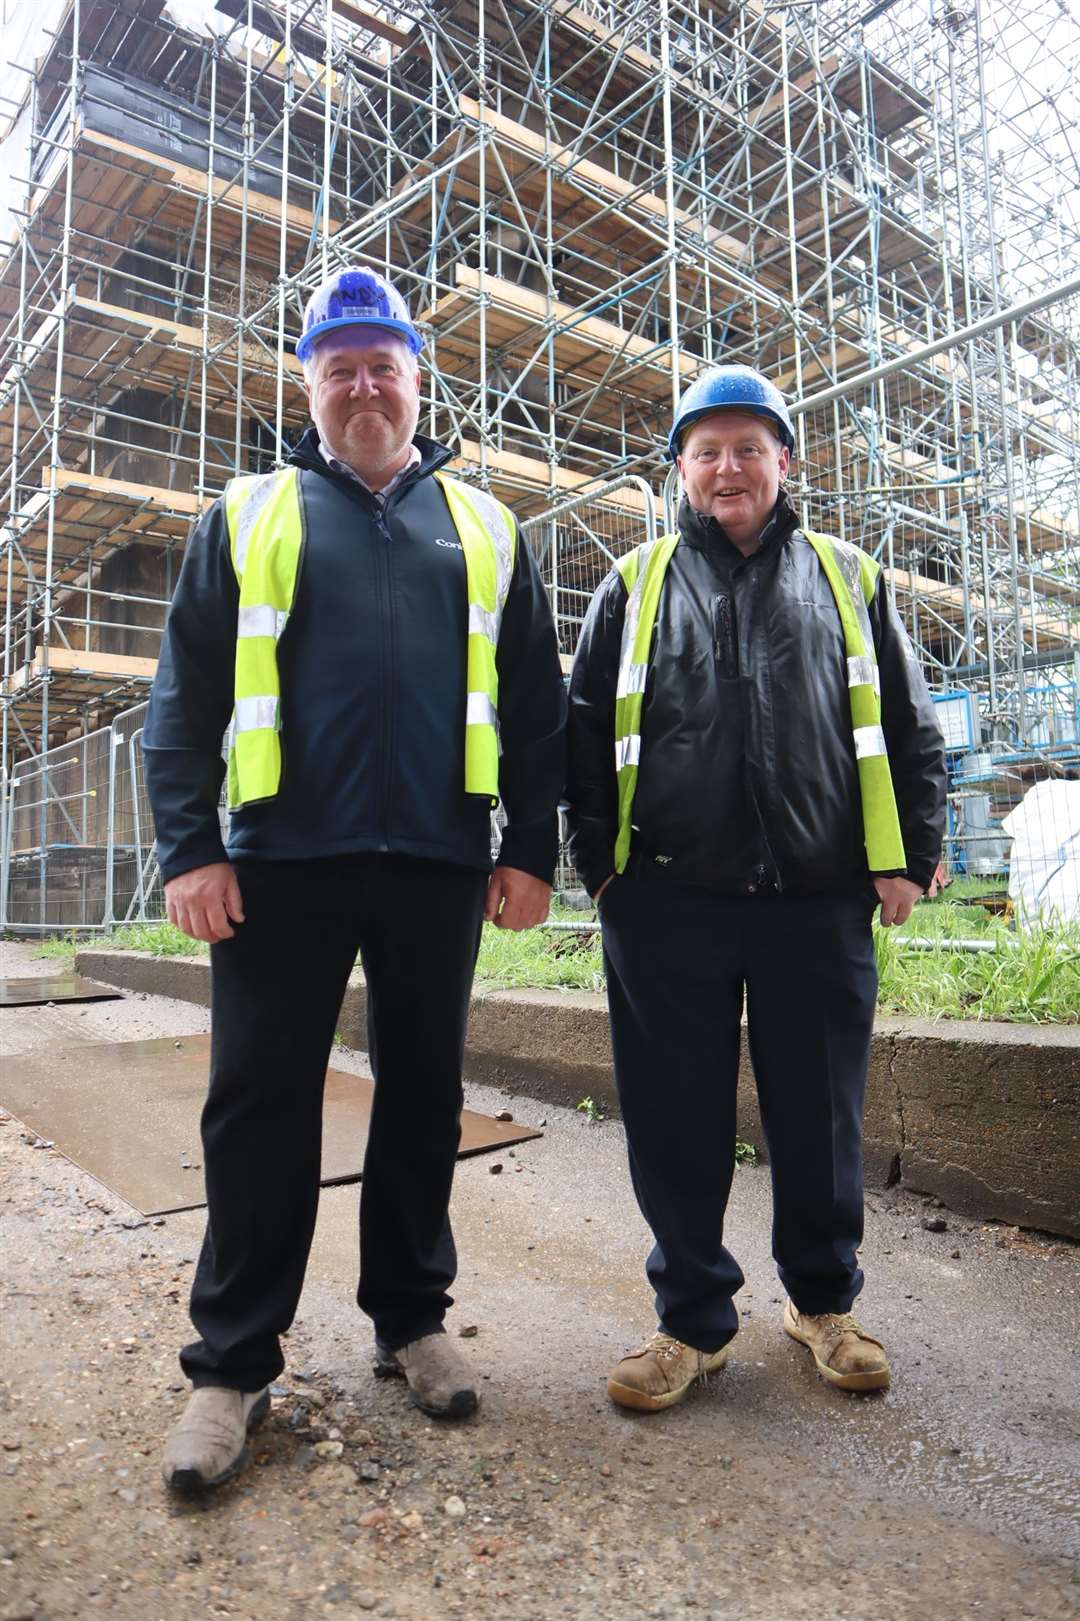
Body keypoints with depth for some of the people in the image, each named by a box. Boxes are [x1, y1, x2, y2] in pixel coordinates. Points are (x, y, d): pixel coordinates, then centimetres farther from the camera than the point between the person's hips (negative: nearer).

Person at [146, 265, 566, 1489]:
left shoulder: (482, 527, 14)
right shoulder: (248, 515, 11)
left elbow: (535, 701, 10)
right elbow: (184, 691, 5)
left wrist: (531, 847, 2)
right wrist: (187, 848, -5)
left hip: (439, 867, 2)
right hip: (283, 863, -1)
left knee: (422, 1097, 11)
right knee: (261, 1110, 4)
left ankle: (410, 1318, 28)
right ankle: (232, 1364, 19)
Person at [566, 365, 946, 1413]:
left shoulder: (849, 579, 14)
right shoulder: (635, 585, 12)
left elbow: (907, 727, 12)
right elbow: (584, 733, 9)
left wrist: (908, 855, 3)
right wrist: (600, 863, 0)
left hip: (819, 903, 1)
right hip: (669, 905, 0)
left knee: (820, 1118, 11)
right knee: (678, 1124, 6)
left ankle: (822, 1301, 34)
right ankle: (693, 1319, 25)